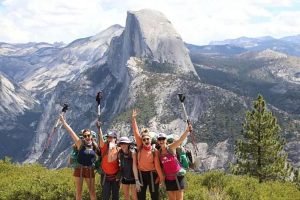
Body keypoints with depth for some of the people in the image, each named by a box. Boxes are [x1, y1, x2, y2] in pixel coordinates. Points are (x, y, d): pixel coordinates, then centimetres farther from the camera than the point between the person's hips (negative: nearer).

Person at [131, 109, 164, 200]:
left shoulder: (154, 151, -8)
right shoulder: (140, 148, -4)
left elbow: (157, 164, -7)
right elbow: (136, 133, -9)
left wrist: (161, 176, -9)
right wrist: (134, 118, -13)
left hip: (152, 174, -2)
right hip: (141, 174, 2)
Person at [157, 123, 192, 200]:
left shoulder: (171, 148, -9)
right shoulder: (159, 152, 4)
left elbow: (180, 139, -24)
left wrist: (187, 130, -40)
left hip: (177, 176, -4)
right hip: (168, 178, 4)